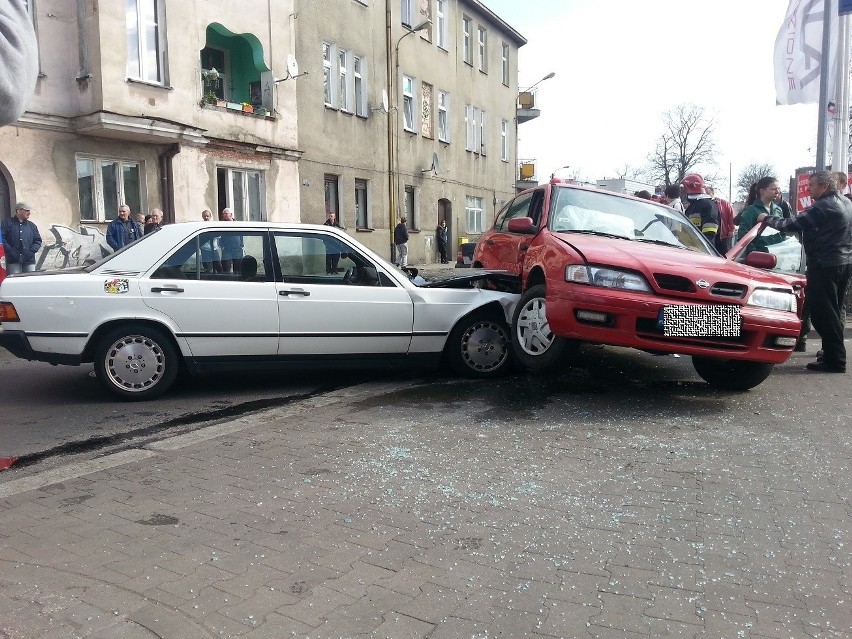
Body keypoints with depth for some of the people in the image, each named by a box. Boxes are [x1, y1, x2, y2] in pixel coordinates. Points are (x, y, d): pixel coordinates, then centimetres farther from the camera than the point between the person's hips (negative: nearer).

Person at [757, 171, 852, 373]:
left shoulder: (823, 207, -15)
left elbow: (792, 225, -17)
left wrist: (766, 219, -5)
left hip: (825, 265, -10)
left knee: (822, 313, -5)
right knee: (832, 311, 17)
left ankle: (834, 359, -4)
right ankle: (834, 354, 24)